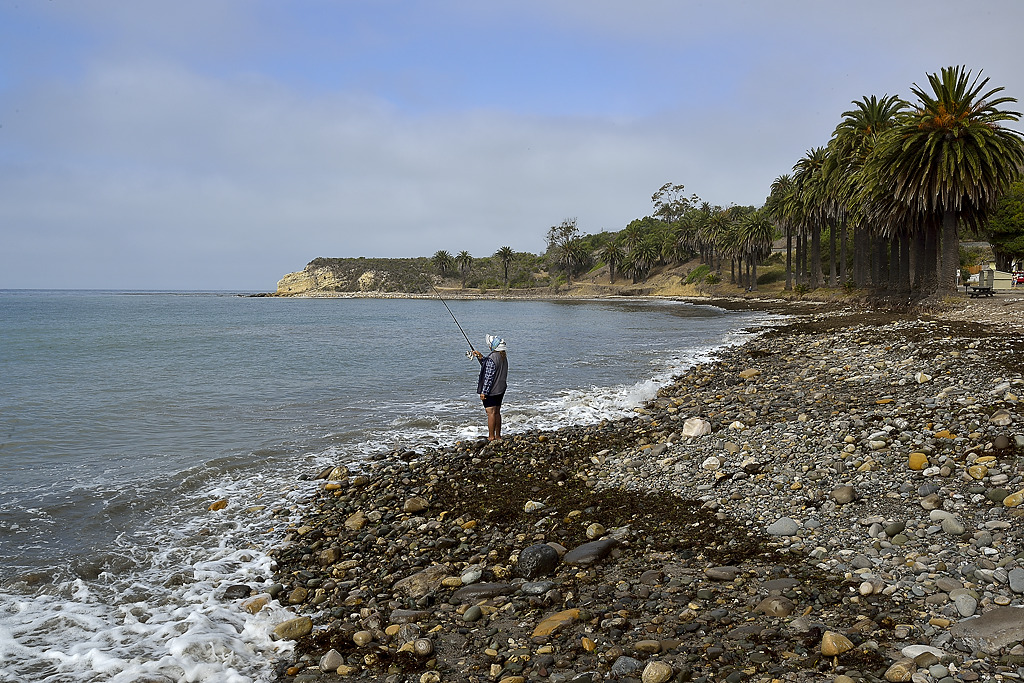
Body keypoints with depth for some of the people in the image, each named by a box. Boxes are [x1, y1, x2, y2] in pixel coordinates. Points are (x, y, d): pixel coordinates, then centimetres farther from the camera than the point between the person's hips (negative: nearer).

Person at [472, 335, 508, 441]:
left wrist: (483, 392, -17)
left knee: (491, 413, -3)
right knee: (497, 412, 14)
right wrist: (481, 358, 11)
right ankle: (498, 436, 20)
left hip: (491, 390, -9)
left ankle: (491, 437, 1)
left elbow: (489, 376, -22)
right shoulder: (503, 357, 8)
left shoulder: (491, 358, -21)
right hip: (500, 390, 9)